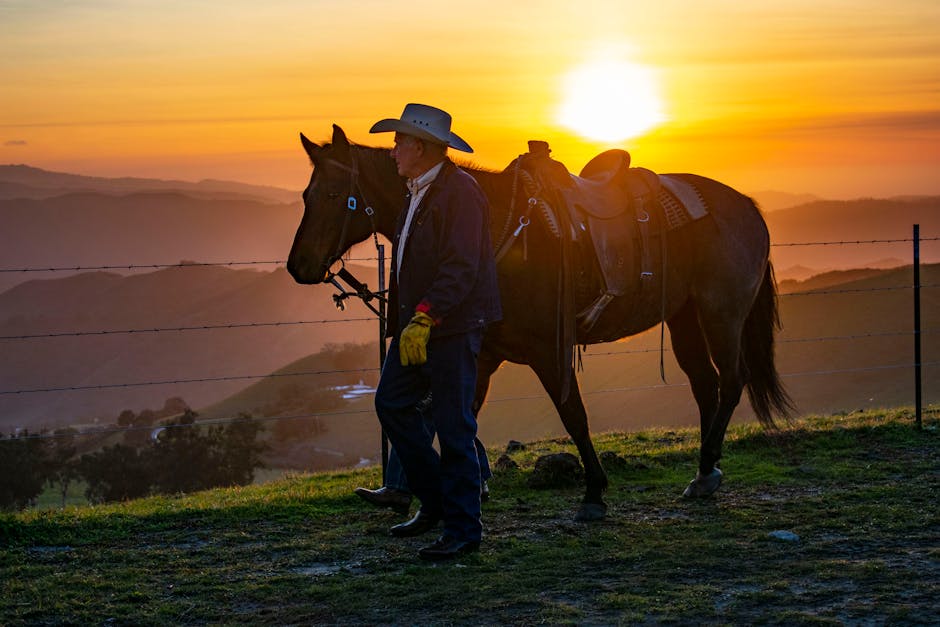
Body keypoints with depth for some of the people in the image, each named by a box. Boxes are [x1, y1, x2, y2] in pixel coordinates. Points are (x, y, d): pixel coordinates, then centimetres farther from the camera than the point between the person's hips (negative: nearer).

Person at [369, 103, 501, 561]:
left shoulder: (459, 192, -16)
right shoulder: (418, 192, 16)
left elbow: (460, 268, -23)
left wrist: (424, 319, -29)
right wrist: (406, 320, 22)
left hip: (451, 328, -10)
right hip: (416, 324, 10)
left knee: (453, 427, -4)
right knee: (392, 403, 10)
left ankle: (462, 529, 4)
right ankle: (434, 502, 21)